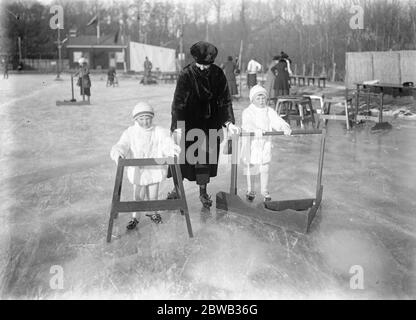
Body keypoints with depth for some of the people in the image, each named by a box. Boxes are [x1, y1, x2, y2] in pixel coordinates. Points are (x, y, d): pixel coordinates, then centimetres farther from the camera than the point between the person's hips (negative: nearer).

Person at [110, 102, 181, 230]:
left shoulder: (159, 132, -4)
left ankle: (153, 212, 41)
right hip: (137, 171, -1)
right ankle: (135, 217, 27)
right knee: (138, 197, 4)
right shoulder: (130, 133, -4)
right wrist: (117, 153, -37)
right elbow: (122, 145, -14)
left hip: (155, 170, 1)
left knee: (152, 196, 13)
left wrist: (173, 148, -40)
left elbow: (166, 142, -17)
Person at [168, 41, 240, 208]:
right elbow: (178, 102, -21)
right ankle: (177, 188, 23)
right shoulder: (186, 75, -17)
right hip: (189, 122, -2)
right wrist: (177, 127, -31)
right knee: (182, 156, 5)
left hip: (210, 123, 2)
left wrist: (229, 122, -19)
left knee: (206, 156, 5)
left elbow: (225, 100, -6)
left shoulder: (218, 74, -9)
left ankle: (203, 192, 19)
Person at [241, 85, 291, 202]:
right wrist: (257, 131, -44)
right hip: (252, 145, -3)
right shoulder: (247, 112, -8)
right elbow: (247, 125, -26)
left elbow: (278, 121, -8)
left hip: (265, 144, 3)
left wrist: (285, 127, -29)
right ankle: (250, 191, 24)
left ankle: (264, 191, 23)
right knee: (252, 169, 7)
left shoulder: (270, 111, 5)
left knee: (265, 169, 8)